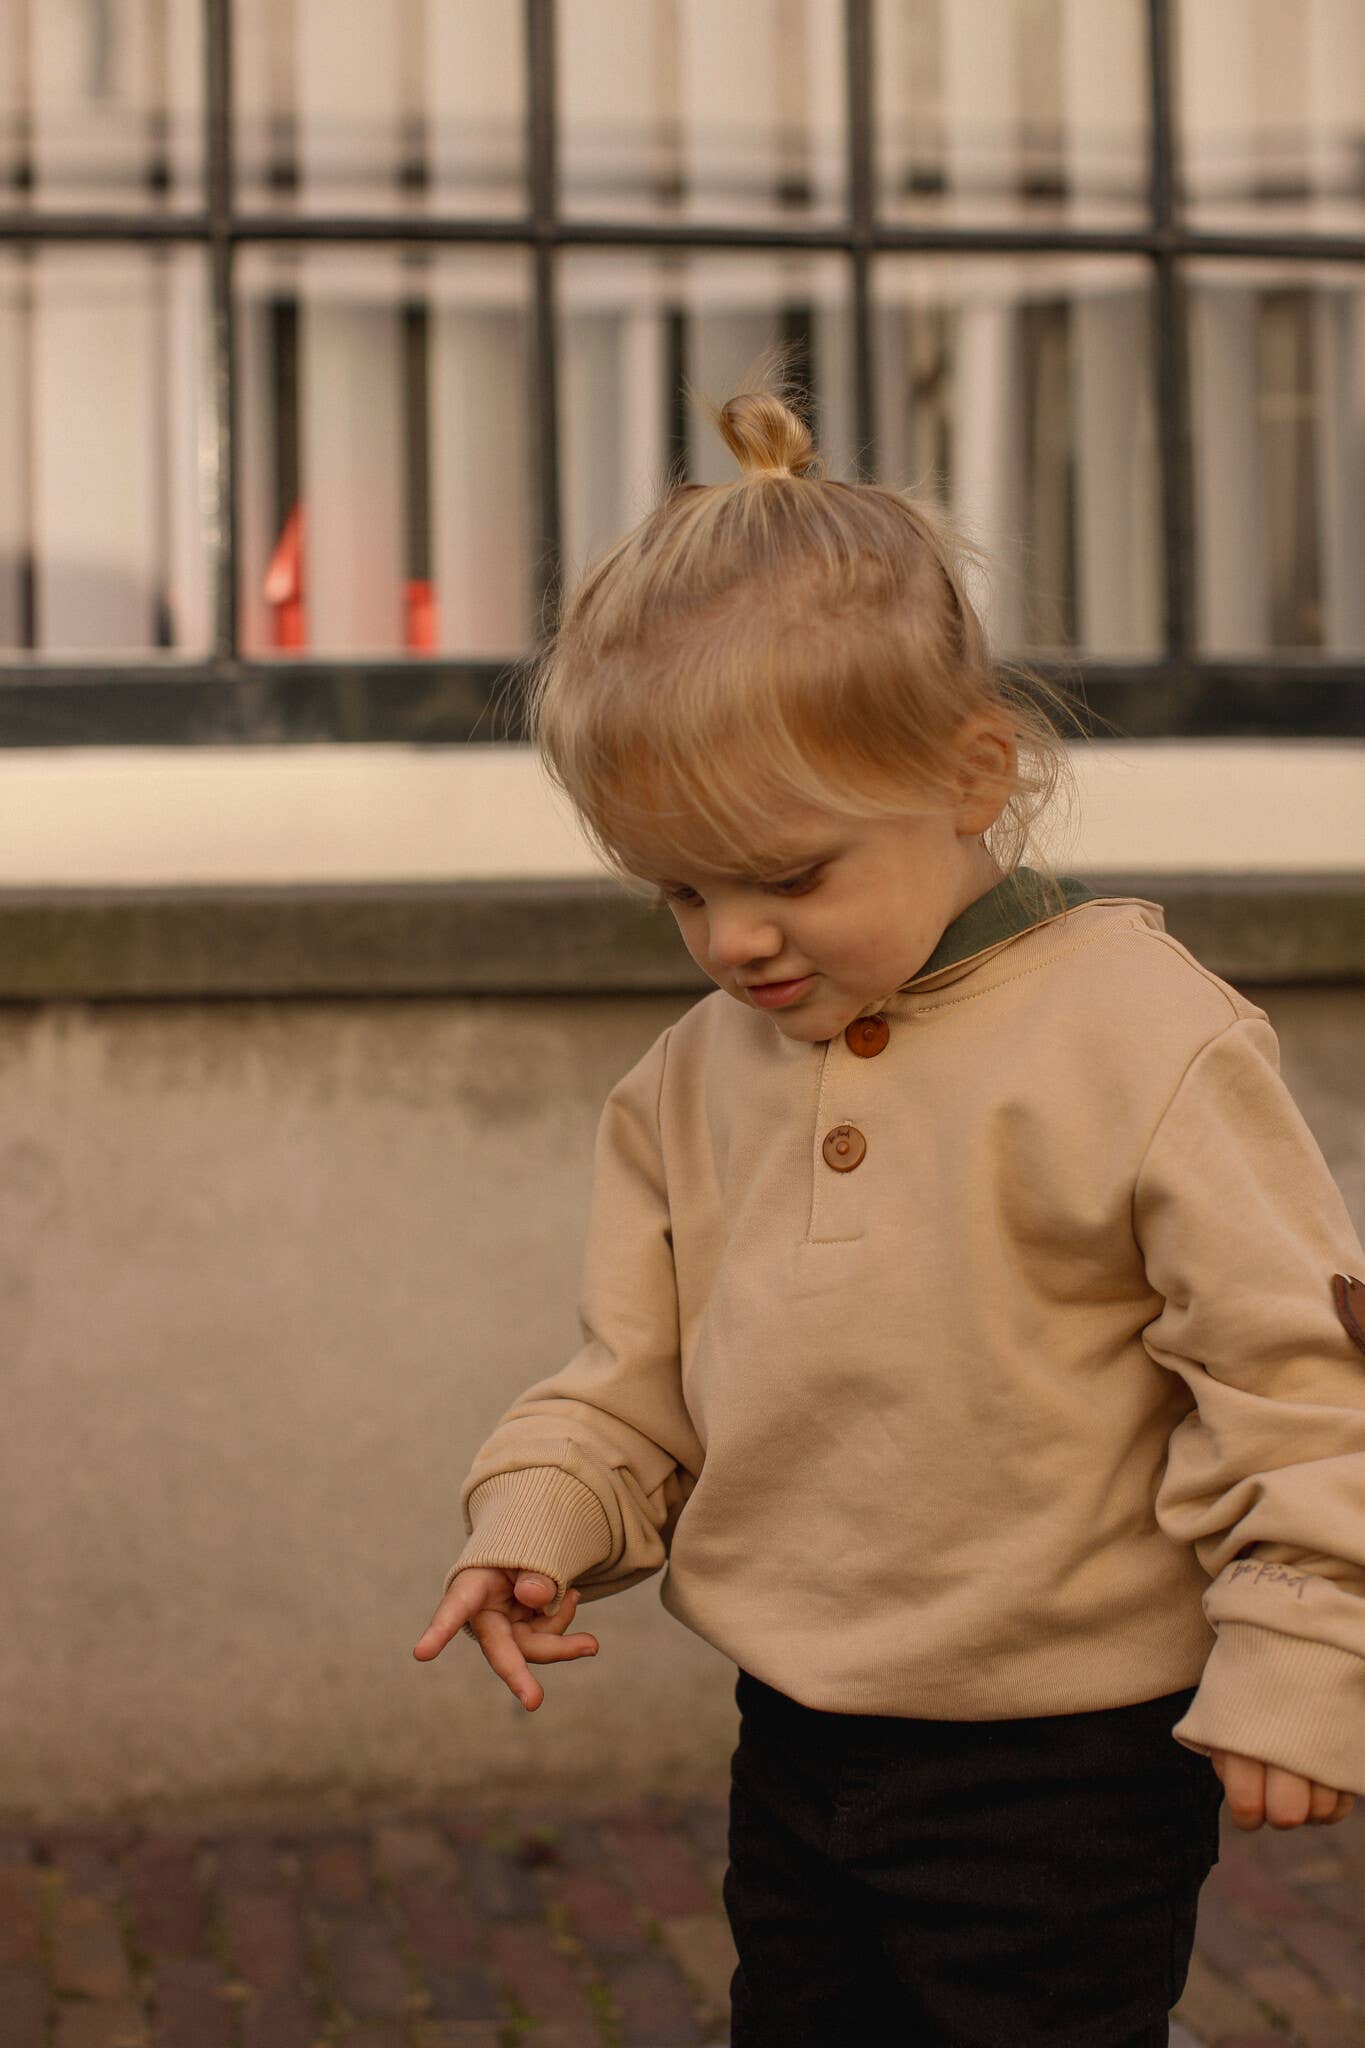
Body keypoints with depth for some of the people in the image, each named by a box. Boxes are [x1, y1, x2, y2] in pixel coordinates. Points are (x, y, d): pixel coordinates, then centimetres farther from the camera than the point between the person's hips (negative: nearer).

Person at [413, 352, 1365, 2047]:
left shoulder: (1138, 1036, -16)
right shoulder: (693, 1078, 3)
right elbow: (636, 1365, 13)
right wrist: (539, 1514, -4)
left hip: (1064, 1767, -6)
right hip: (797, 1744, 6)